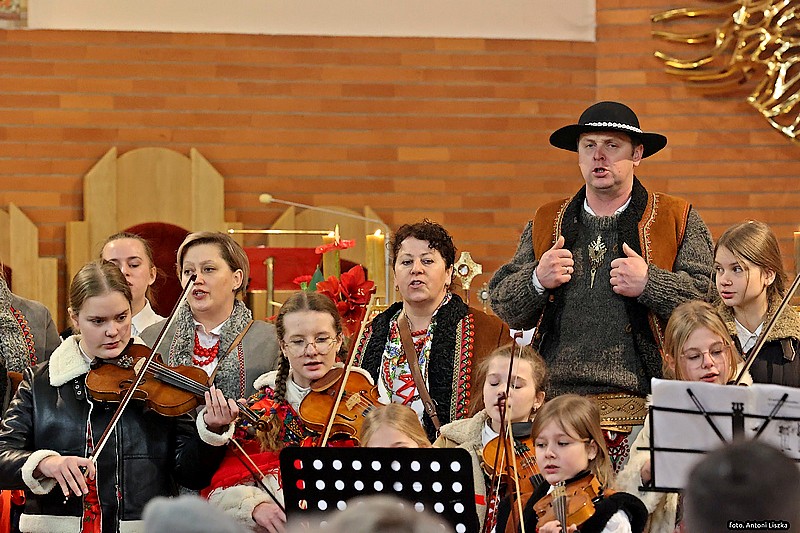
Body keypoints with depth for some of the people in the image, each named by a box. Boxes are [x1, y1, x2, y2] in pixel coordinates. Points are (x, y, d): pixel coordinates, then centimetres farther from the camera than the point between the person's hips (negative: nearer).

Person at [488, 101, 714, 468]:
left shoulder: (678, 220, 10)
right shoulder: (545, 223, 20)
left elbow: (711, 297, -1)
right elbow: (503, 306, 17)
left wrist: (648, 283, -13)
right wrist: (537, 281, -2)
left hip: (638, 406, -3)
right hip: (554, 399, 3)